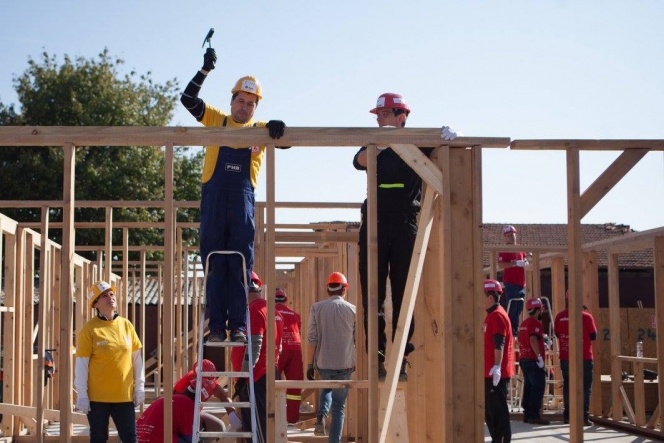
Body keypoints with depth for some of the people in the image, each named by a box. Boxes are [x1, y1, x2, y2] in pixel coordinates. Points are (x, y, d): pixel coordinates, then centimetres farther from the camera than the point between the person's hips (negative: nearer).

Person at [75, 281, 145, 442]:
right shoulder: (89, 329, -7)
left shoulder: (126, 325, 6)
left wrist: (139, 386, 8)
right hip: (98, 396, -3)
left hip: (124, 395, 3)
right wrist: (81, 395, -11)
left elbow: (136, 358, 11)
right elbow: (81, 364, -8)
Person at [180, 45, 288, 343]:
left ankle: (238, 326, 2)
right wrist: (205, 70, -7)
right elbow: (188, 99, 2)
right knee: (214, 266, 0)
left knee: (240, 267, -1)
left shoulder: (261, 129, 13)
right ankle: (216, 326, 3)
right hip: (214, 197, 0)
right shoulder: (215, 120, 11)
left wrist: (277, 129, -20)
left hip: (243, 198, 0)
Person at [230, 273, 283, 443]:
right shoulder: (273, 311, 15)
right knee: (261, 426, 14)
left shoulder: (254, 310, -14)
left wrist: (243, 376, -18)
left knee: (257, 429, -7)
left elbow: (253, 348, -20)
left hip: (254, 378, -10)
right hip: (269, 374, 10)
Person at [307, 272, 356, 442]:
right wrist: (355, 361, 20)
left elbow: (311, 337, -3)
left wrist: (310, 363, 4)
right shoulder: (352, 309, 0)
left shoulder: (317, 308, -1)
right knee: (339, 406, 9)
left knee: (327, 387, 31)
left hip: (322, 363, 1)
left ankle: (321, 415, 7)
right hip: (344, 364, -1)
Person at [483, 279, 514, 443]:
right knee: (489, 408, 14)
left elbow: (499, 344, -23)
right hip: (489, 371, 10)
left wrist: (497, 367, -29)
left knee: (498, 408, -6)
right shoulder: (491, 315, 17)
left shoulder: (497, 315, -13)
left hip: (496, 372, -10)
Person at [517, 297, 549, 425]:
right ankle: (534, 415, -12)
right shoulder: (535, 323, -12)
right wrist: (539, 356, -23)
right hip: (533, 360, -10)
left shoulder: (524, 323, 17)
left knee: (529, 386, 12)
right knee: (538, 387, -8)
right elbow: (533, 340, -24)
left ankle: (527, 414, 13)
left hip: (523, 359, 10)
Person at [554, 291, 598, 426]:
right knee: (585, 386, 3)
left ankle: (567, 415, 14)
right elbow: (594, 336, -1)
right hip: (584, 357, -3)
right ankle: (584, 417, -4)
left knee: (568, 386, 13)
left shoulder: (560, 317, -3)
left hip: (566, 358, 3)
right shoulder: (586, 316, -9)